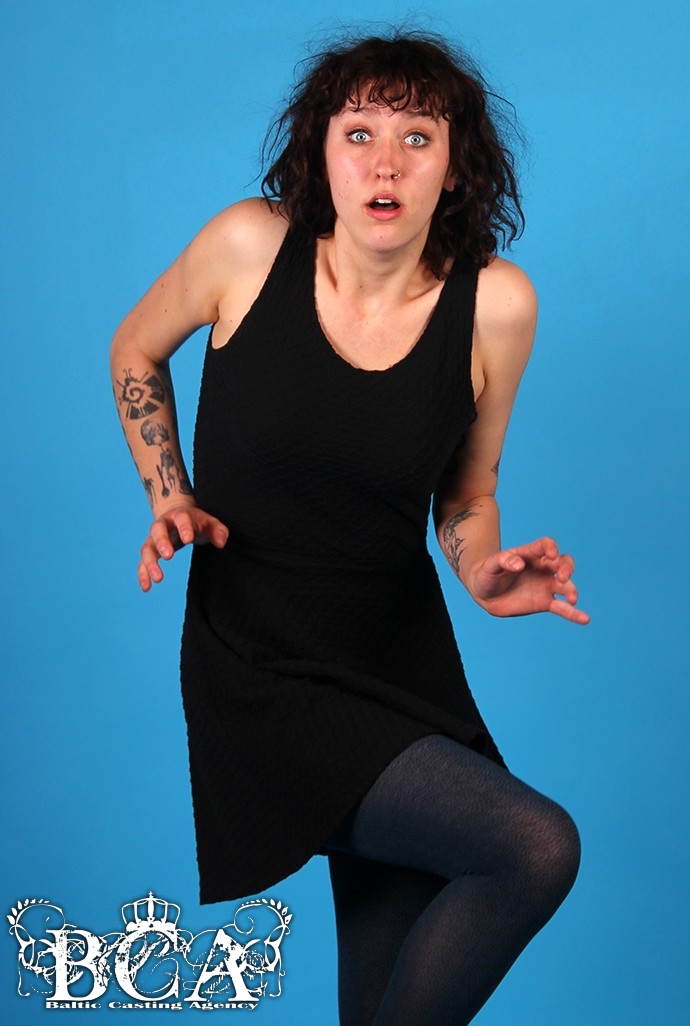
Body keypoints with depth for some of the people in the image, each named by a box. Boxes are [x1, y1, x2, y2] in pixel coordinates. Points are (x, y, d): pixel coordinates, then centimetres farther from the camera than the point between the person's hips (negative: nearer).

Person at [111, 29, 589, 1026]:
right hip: (262, 673, -3)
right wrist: (171, 500, -3)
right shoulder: (251, 244, -12)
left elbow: (465, 494, 7)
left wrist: (487, 575, -13)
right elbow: (135, 352, 8)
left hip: (403, 664, 3)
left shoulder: (495, 302, -8)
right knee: (538, 846, -20)